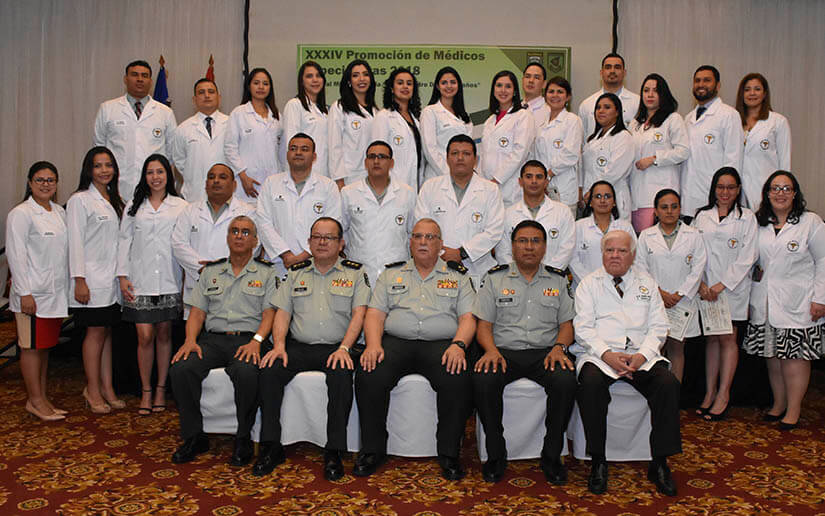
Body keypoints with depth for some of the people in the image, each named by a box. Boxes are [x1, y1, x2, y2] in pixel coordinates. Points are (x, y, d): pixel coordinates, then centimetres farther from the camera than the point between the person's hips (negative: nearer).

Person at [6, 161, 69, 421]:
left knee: (45, 346, 13)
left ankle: (43, 397, 22)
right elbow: (16, 254, -13)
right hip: (33, 294, -7)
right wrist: (24, 293, -17)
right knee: (32, 346, 1)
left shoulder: (59, 212, 13)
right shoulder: (21, 214, -9)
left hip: (56, 292, 7)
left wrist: (68, 285, 15)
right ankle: (35, 400, 10)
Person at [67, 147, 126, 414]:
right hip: (92, 279, -6)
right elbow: (76, 242, -10)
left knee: (107, 332, 8)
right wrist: (79, 280, -15)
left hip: (113, 278, 6)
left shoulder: (114, 200, 15)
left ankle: (107, 387, 14)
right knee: (96, 332, -2)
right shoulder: (80, 200, -5)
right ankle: (93, 389, 9)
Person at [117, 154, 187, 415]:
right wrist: (123, 276, 2)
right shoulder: (133, 207, 10)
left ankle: (161, 389, 19)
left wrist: (188, 279, -1)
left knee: (164, 335, 7)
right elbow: (124, 241, 9)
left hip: (169, 282, 0)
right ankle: (146, 391, 11)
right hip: (140, 282, 1)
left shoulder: (180, 206, 5)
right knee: (145, 336, -3)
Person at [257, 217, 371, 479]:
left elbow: (359, 313, -2)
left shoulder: (355, 272, 9)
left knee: (341, 375, -34)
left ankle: (333, 452, -22)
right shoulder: (296, 272, 17)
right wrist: (279, 345, -6)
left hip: (336, 348, -3)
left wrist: (344, 348, -16)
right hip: (298, 347, 3)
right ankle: (271, 446, -13)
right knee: (269, 371, -24)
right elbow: (282, 312, 11)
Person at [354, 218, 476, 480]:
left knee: (458, 379, -31)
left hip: (441, 344, -1)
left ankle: (449, 453, -13)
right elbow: (375, 313, 10)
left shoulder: (458, 276, 16)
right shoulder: (391, 274, 20)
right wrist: (373, 344, -9)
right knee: (368, 375, -27)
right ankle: (373, 449, -9)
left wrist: (458, 345, -13)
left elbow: (468, 317, 6)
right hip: (396, 342, 1)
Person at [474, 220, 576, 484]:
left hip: (545, 352, 1)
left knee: (566, 381, -31)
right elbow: (484, 324, 6)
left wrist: (559, 347, -9)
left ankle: (551, 456, -10)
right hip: (504, 351, -1)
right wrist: (491, 350, -13)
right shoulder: (495, 277, 11)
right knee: (482, 380, -32)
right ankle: (496, 455, -11)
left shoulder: (558, 279, 15)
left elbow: (567, 323, 12)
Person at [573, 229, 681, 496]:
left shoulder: (647, 283, 16)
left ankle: (659, 464, -13)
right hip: (599, 354, -2)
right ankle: (598, 462, -19)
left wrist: (642, 355, -10)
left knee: (668, 383, -26)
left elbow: (658, 327, 8)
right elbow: (583, 327, -1)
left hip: (641, 355, 2)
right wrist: (607, 354, -16)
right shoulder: (589, 284, 10)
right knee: (591, 383, -33)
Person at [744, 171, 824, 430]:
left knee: (795, 356, -3)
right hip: (764, 304, 4)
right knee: (772, 355, 8)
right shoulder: (759, 223, 10)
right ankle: (778, 404, 22)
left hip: (797, 304, -4)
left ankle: (793, 410, 9)